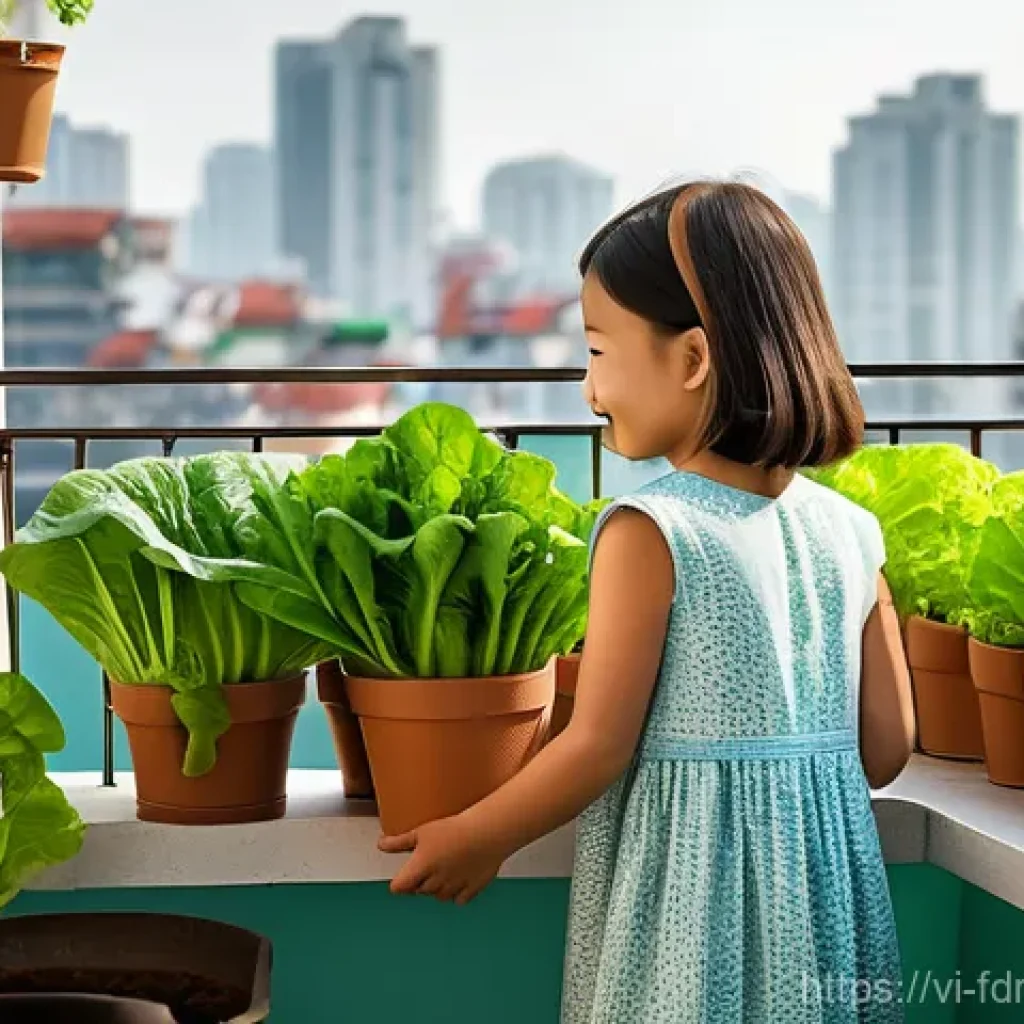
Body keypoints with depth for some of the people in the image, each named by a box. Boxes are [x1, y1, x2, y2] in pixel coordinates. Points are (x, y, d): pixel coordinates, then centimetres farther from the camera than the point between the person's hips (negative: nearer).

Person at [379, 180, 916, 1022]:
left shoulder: (650, 533, -15)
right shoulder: (850, 533, 1)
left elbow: (598, 747, -13)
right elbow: (887, 749, 5)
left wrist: (476, 839, 0)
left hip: (691, 894, -5)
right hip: (826, 883, 5)